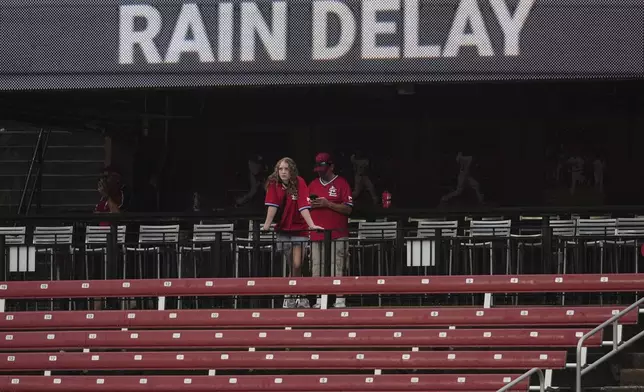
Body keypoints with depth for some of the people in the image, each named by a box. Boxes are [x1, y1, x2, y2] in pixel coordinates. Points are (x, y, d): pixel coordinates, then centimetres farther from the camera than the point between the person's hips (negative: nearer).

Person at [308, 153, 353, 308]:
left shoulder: (341, 183, 0)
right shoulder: (313, 185, 17)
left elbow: (348, 209, -6)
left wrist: (328, 204, -16)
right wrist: (311, 205, -2)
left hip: (337, 235, -5)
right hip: (317, 234, 5)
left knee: (337, 267, -8)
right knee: (317, 269, 3)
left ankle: (339, 300, -7)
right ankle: (319, 300, 7)